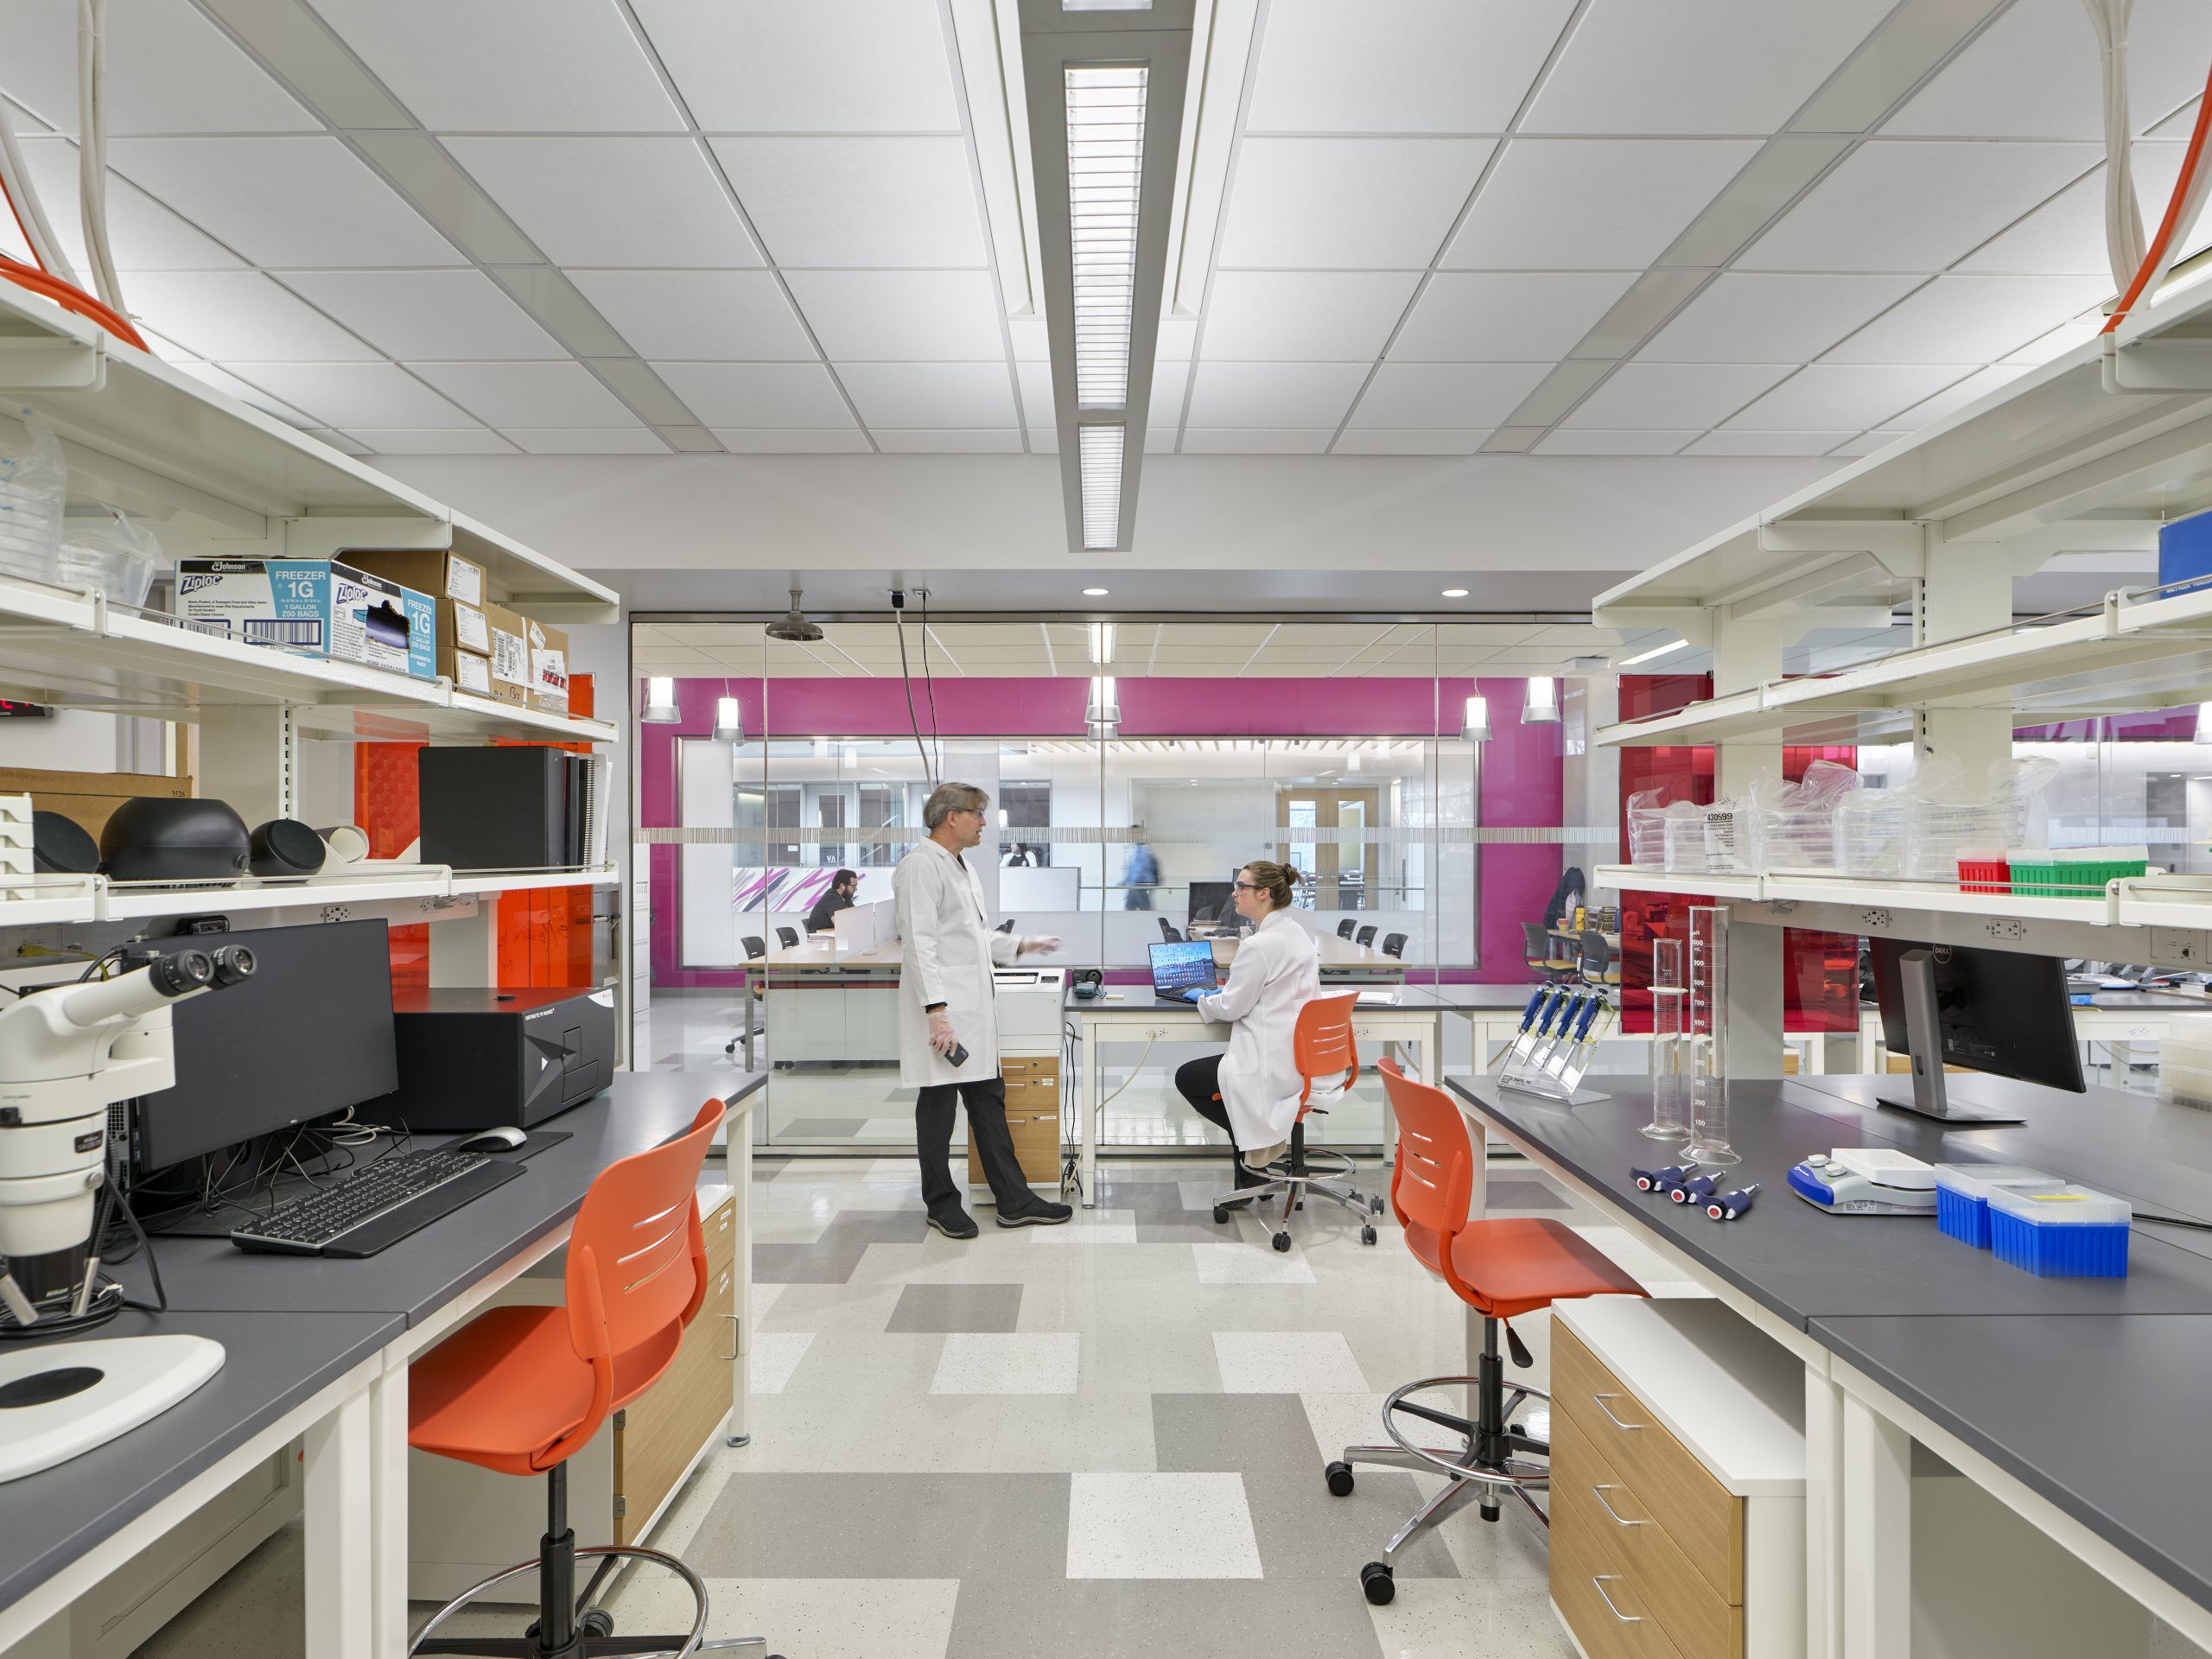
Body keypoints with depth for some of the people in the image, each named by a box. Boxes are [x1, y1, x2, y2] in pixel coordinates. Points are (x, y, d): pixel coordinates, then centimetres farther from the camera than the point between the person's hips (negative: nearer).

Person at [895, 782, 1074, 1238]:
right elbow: (921, 943, -20)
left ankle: (1014, 1200, 21)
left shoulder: (964, 867, 18)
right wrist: (936, 1010, -24)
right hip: (943, 1011, -10)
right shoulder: (921, 866, -12)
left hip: (974, 1007, 10)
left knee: (989, 1101, 13)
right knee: (938, 1105, 4)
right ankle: (942, 1204, 20)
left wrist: (1022, 945, 16)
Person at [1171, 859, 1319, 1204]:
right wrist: (1228, 990, 16)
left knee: (1186, 1078, 11)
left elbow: (1231, 1007, -14)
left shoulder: (1259, 945, -22)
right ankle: (1256, 1137, 20)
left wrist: (1202, 998, 6)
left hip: (1274, 1067, -9)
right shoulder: (1297, 933, 6)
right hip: (1302, 1058, 9)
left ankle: (1252, 1139, 8)